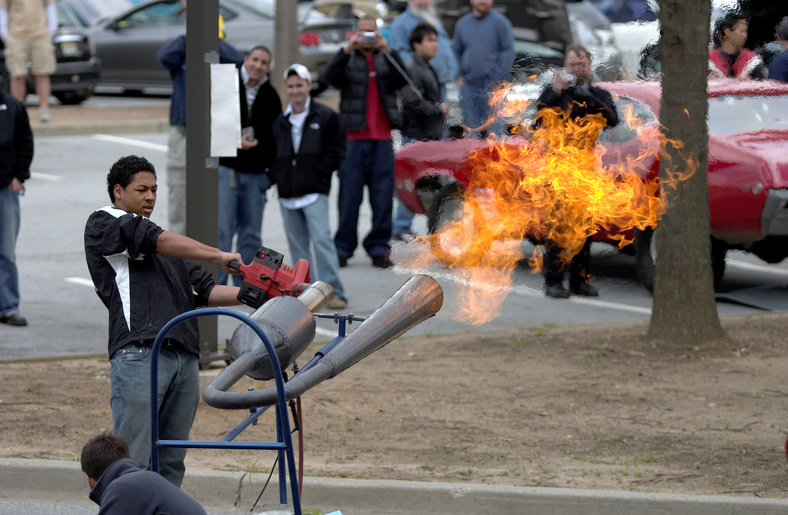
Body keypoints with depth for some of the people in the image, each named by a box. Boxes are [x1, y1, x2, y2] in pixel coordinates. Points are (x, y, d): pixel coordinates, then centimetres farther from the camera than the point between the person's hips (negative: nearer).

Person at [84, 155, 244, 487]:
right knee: (133, 461, -12)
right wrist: (218, 257, -6)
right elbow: (156, 241, -7)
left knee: (171, 464, 4)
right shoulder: (103, 224, 8)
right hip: (140, 355, -7)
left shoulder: (168, 253, 30)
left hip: (185, 357, 7)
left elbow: (203, 291, 23)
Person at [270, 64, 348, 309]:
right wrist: (277, 176, 3)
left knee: (321, 238, -13)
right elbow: (272, 154, 20)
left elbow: (336, 151, -2)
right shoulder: (280, 122, 14)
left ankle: (334, 291, -11)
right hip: (287, 193, 5)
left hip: (314, 191, -5)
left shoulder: (325, 117, 0)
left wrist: (318, 173, -9)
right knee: (297, 242, 7)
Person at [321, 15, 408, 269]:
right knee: (349, 196, -1)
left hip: (382, 138, 2)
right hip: (353, 137, -2)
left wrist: (387, 51, -17)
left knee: (382, 196, 1)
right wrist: (347, 50, -21)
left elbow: (402, 79, -5)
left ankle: (378, 247, 7)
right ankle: (343, 248, 5)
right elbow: (329, 75, -10)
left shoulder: (386, 59, 13)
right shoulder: (347, 60, 9)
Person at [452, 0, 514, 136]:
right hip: (468, 86, 4)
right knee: (471, 126, 4)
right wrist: (459, 76, 7)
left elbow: (508, 52, -5)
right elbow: (456, 51, 20)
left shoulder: (500, 22, -2)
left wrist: (497, 80, -12)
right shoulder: (462, 23, 13)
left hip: (491, 85, -4)